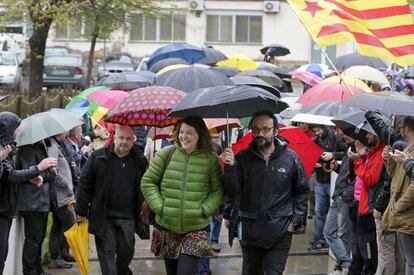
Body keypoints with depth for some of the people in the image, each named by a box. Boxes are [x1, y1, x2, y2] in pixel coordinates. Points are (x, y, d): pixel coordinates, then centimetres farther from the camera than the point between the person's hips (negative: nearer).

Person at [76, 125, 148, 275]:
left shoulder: (140, 160, 5)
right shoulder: (98, 157, -2)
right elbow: (84, 184, 0)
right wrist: (81, 210, -3)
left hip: (127, 217, 2)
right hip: (103, 216, -2)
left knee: (126, 250, 8)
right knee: (107, 252, 1)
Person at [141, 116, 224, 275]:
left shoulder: (211, 160, -4)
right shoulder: (166, 154, -2)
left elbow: (218, 190, 0)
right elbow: (147, 182, 2)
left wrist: (204, 210, -12)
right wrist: (159, 206, -7)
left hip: (196, 230, -2)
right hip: (166, 227, 3)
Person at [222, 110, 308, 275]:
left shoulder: (290, 159, -3)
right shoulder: (243, 159, 0)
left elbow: (302, 191, 5)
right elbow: (232, 193, -5)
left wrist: (296, 221, -2)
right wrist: (230, 167, -19)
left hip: (280, 231, -2)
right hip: (250, 230, 2)